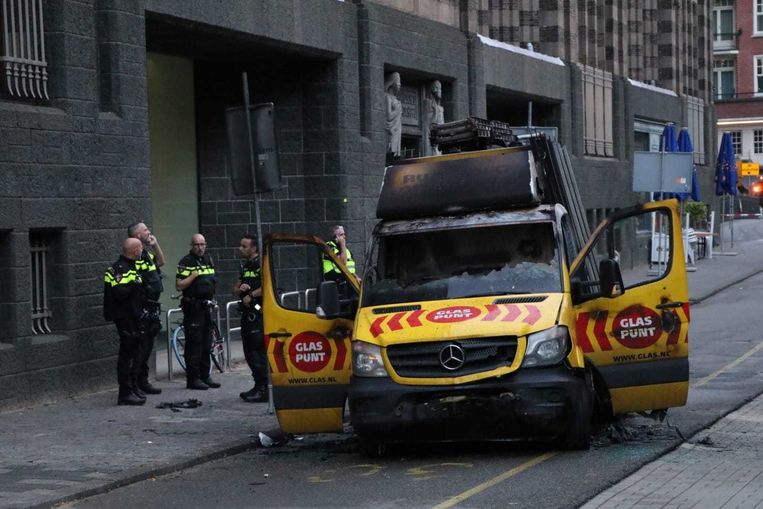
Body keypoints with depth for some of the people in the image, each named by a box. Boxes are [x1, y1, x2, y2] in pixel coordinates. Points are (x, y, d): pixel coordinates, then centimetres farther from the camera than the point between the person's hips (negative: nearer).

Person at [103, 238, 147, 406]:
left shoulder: (131, 267, 18)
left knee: (134, 354, 14)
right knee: (127, 355, -9)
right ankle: (125, 393, -7)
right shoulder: (119, 269, -16)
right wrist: (135, 284, -18)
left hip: (133, 317, 11)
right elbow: (119, 293, -27)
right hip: (125, 318, -11)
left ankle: (131, 390, 22)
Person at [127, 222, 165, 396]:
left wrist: (155, 244, 17)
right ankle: (132, 384, -5)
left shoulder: (147, 253, 15)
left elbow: (161, 262, 33)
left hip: (152, 308, 10)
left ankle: (143, 382, 24)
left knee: (147, 346, 15)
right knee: (140, 346, -9)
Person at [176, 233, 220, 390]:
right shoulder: (186, 262, -7)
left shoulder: (208, 260, 15)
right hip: (193, 307, -7)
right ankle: (193, 379, -6)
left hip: (206, 307, 7)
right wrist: (194, 276, -20)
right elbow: (179, 286, -14)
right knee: (194, 344, -8)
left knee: (207, 344, 10)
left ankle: (205, 376, 18)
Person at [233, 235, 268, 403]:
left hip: (258, 312, -10)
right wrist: (240, 289, 0)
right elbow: (235, 290, 23)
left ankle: (263, 389, -10)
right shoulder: (245, 267, 21)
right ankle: (258, 386, 19)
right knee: (249, 352, 11)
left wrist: (251, 295, -14)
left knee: (258, 350, -11)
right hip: (247, 313, 10)